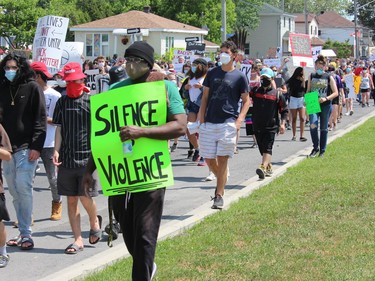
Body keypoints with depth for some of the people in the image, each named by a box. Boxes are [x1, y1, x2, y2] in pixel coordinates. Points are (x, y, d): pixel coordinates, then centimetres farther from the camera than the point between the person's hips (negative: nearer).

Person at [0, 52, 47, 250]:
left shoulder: (32, 88, -2)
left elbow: (40, 119, -6)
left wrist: (36, 146, -14)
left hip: (26, 148, -5)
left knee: (23, 188, -11)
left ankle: (26, 234, -5)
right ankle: (22, 232, 14)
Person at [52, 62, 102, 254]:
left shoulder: (92, 100, -2)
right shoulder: (62, 102, 9)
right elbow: (59, 129, 11)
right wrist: (57, 150, -2)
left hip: (88, 157, -4)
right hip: (67, 158, 4)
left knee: (85, 197, -9)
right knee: (71, 199, 5)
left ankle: (94, 222, 23)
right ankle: (78, 239, 13)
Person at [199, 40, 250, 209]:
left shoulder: (239, 77, 1)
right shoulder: (212, 74, 10)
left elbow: (246, 101, 5)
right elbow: (205, 97, 12)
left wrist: (239, 120, -9)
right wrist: (202, 120, 3)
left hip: (228, 123, -3)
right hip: (209, 123, 4)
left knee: (222, 159, -5)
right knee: (209, 160, 6)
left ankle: (219, 195, 1)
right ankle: (221, 181, 34)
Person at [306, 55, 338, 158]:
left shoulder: (329, 77, -1)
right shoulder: (311, 76, 7)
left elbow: (335, 93, -2)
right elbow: (308, 91, 17)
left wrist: (326, 98, -17)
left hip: (325, 106, -1)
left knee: (324, 128, 6)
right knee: (313, 126, -17)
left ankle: (322, 150, 19)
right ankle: (315, 147, 0)